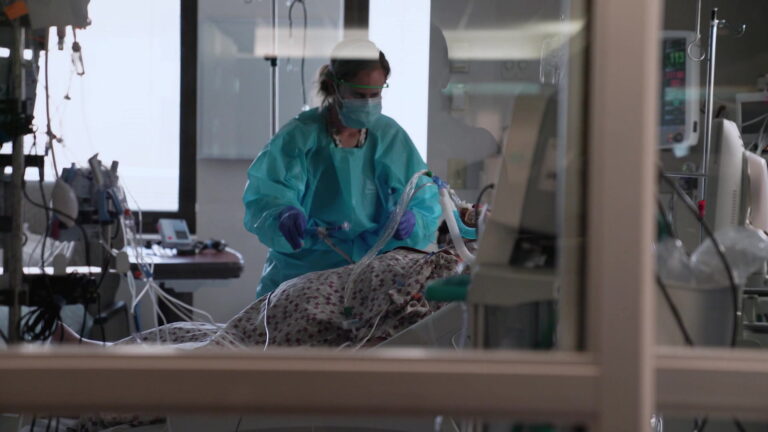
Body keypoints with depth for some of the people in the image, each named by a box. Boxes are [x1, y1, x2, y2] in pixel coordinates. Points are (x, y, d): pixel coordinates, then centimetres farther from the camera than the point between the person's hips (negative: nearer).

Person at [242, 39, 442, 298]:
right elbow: (264, 199, -14)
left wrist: (411, 221, -21)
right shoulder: (298, 138, -4)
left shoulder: (390, 138, 4)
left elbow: (425, 205, 3)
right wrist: (283, 216, -38)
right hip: (300, 272, -1)